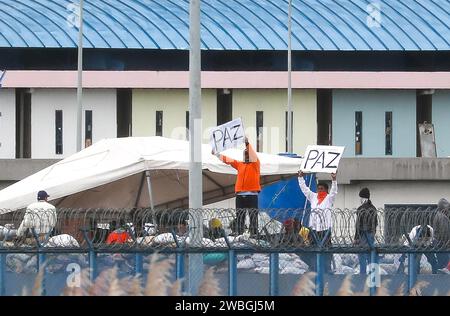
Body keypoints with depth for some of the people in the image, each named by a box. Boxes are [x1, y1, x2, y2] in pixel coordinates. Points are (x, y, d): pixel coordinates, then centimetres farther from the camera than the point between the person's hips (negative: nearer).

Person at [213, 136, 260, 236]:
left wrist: (247, 143, -25)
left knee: (253, 219, -8)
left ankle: (254, 236, -11)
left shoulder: (255, 164, 3)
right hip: (240, 195, 5)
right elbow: (227, 160, 22)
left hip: (252, 195, -5)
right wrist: (216, 154, 25)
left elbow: (253, 156, -15)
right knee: (240, 219, 6)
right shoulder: (240, 164, 17)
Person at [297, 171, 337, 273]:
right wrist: (300, 177, 6)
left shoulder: (329, 198, 1)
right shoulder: (313, 197, 12)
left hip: (325, 228, -4)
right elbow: (304, 188, 13)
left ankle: (327, 270, 0)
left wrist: (334, 180, -29)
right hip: (314, 227, 4)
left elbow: (334, 191, -15)